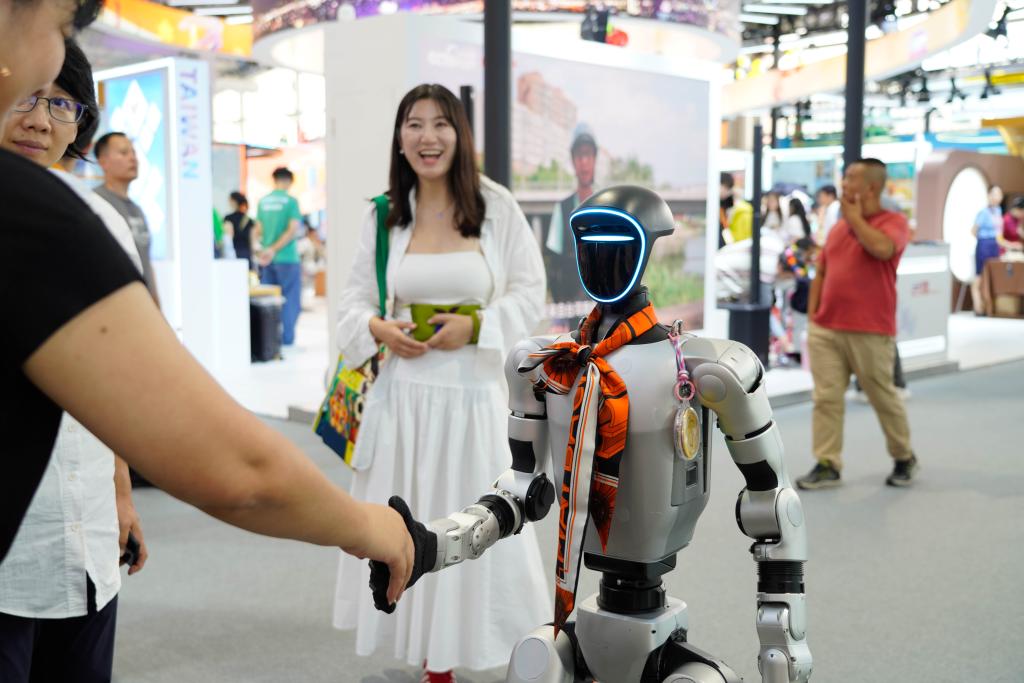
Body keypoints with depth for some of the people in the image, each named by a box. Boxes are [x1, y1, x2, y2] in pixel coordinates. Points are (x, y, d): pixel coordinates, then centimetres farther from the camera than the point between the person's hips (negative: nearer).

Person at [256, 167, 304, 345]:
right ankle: (287, 338, 1)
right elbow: (293, 230, -15)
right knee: (289, 300, 3)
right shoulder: (291, 201, -7)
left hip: (267, 259, 5)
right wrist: (274, 250, -14)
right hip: (287, 258, -5)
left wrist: (266, 249, 14)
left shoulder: (262, 202, 7)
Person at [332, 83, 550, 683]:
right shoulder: (384, 215, 4)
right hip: (403, 390, 2)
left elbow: (530, 294, -1)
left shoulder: (497, 207, -3)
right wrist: (377, 328, -10)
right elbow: (355, 296, 11)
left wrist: (475, 327, -15)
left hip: (473, 390, -2)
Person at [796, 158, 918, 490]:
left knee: (883, 397, 7)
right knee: (826, 397, 0)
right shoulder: (838, 226, 14)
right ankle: (827, 465, 6)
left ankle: (904, 458, 27)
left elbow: (881, 248, -25)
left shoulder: (894, 221, -3)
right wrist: (812, 315, 9)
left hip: (870, 333, -5)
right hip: (825, 330, 5)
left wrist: (854, 217, -10)